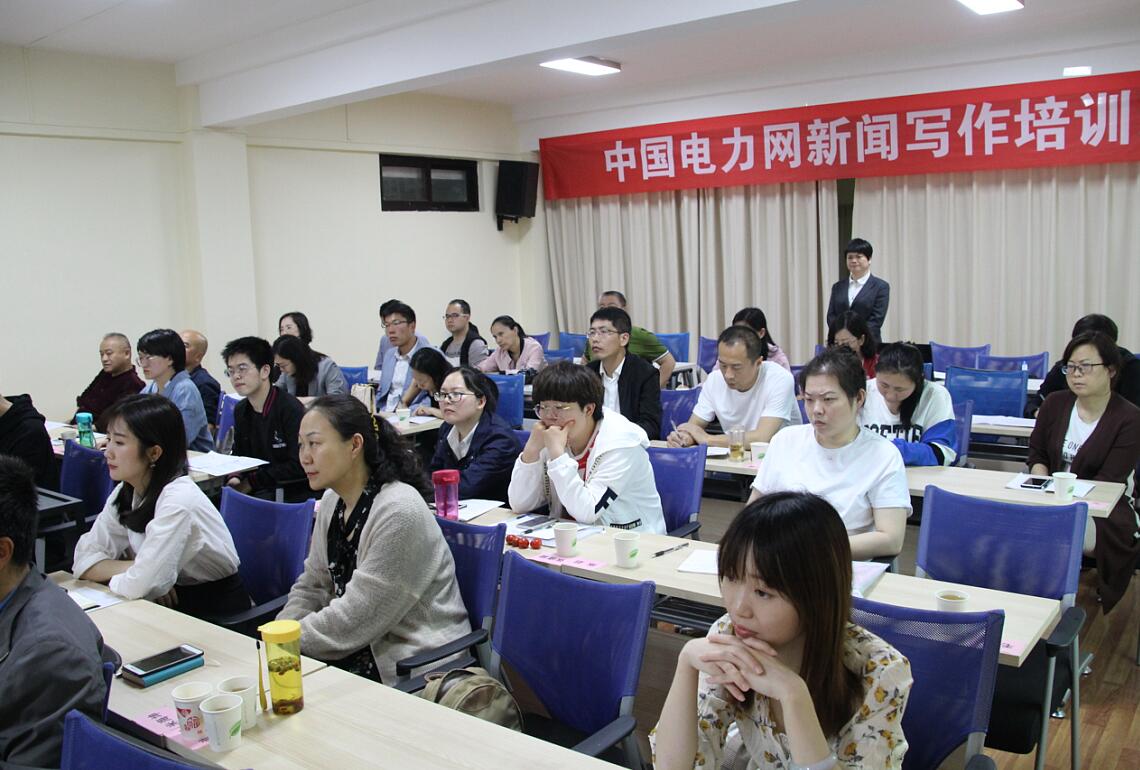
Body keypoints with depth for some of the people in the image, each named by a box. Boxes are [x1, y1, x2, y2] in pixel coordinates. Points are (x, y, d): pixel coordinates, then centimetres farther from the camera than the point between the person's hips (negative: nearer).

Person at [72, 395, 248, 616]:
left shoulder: (178, 499, -24)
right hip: (173, 602, 6)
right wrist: (137, 568, -16)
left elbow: (137, 586, -25)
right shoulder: (124, 493, 0)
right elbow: (84, 559, -2)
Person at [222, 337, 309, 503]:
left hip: (294, 493, -7)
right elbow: (239, 453, 17)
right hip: (262, 491, 7)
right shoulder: (241, 410, 8)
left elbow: (299, 466, -17)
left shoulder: (291, 409, -15)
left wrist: (252, 482, -13)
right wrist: (235, 477, -6)